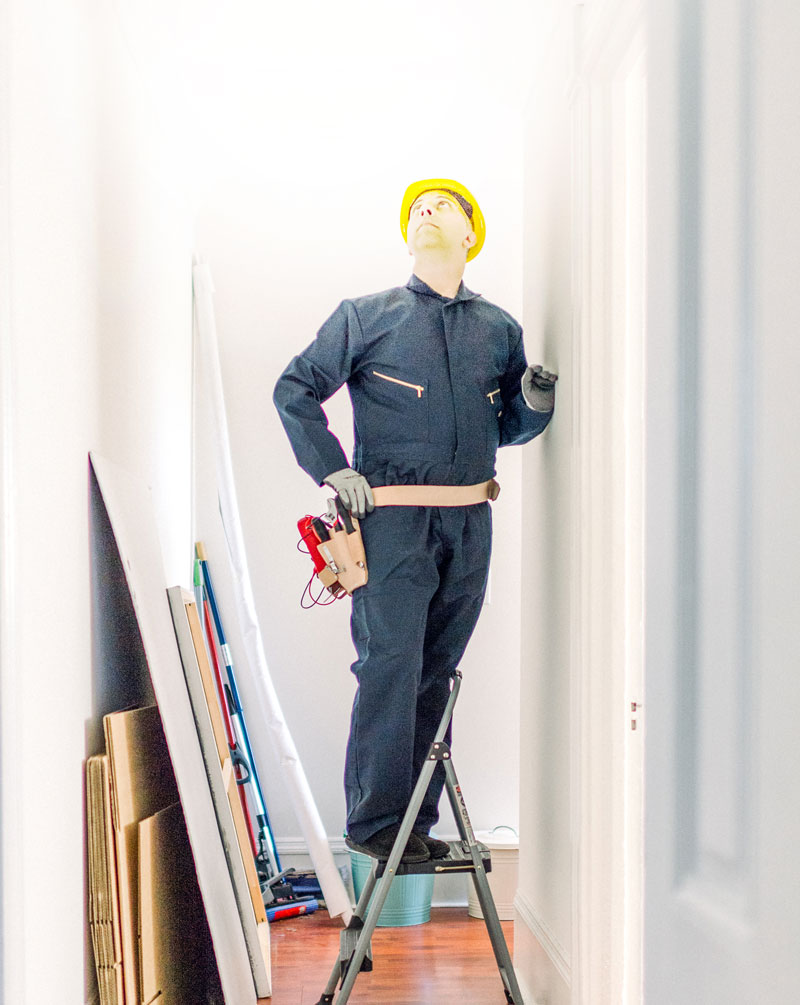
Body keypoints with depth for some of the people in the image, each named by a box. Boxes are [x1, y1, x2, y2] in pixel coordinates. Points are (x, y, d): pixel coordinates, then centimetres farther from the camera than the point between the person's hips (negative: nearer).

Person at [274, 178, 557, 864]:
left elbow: (507, 428, 20)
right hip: (393, 521, -4)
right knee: (390, 667, -9)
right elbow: (295, 391, 8)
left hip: (470, 525, 4)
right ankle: (375, 820, 2)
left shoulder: (500, 329, 15)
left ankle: (417, 820, 17)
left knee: (437, 673, 8)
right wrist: (333, 471, -2)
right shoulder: (367, 316, 5)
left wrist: (535, 404, -2)